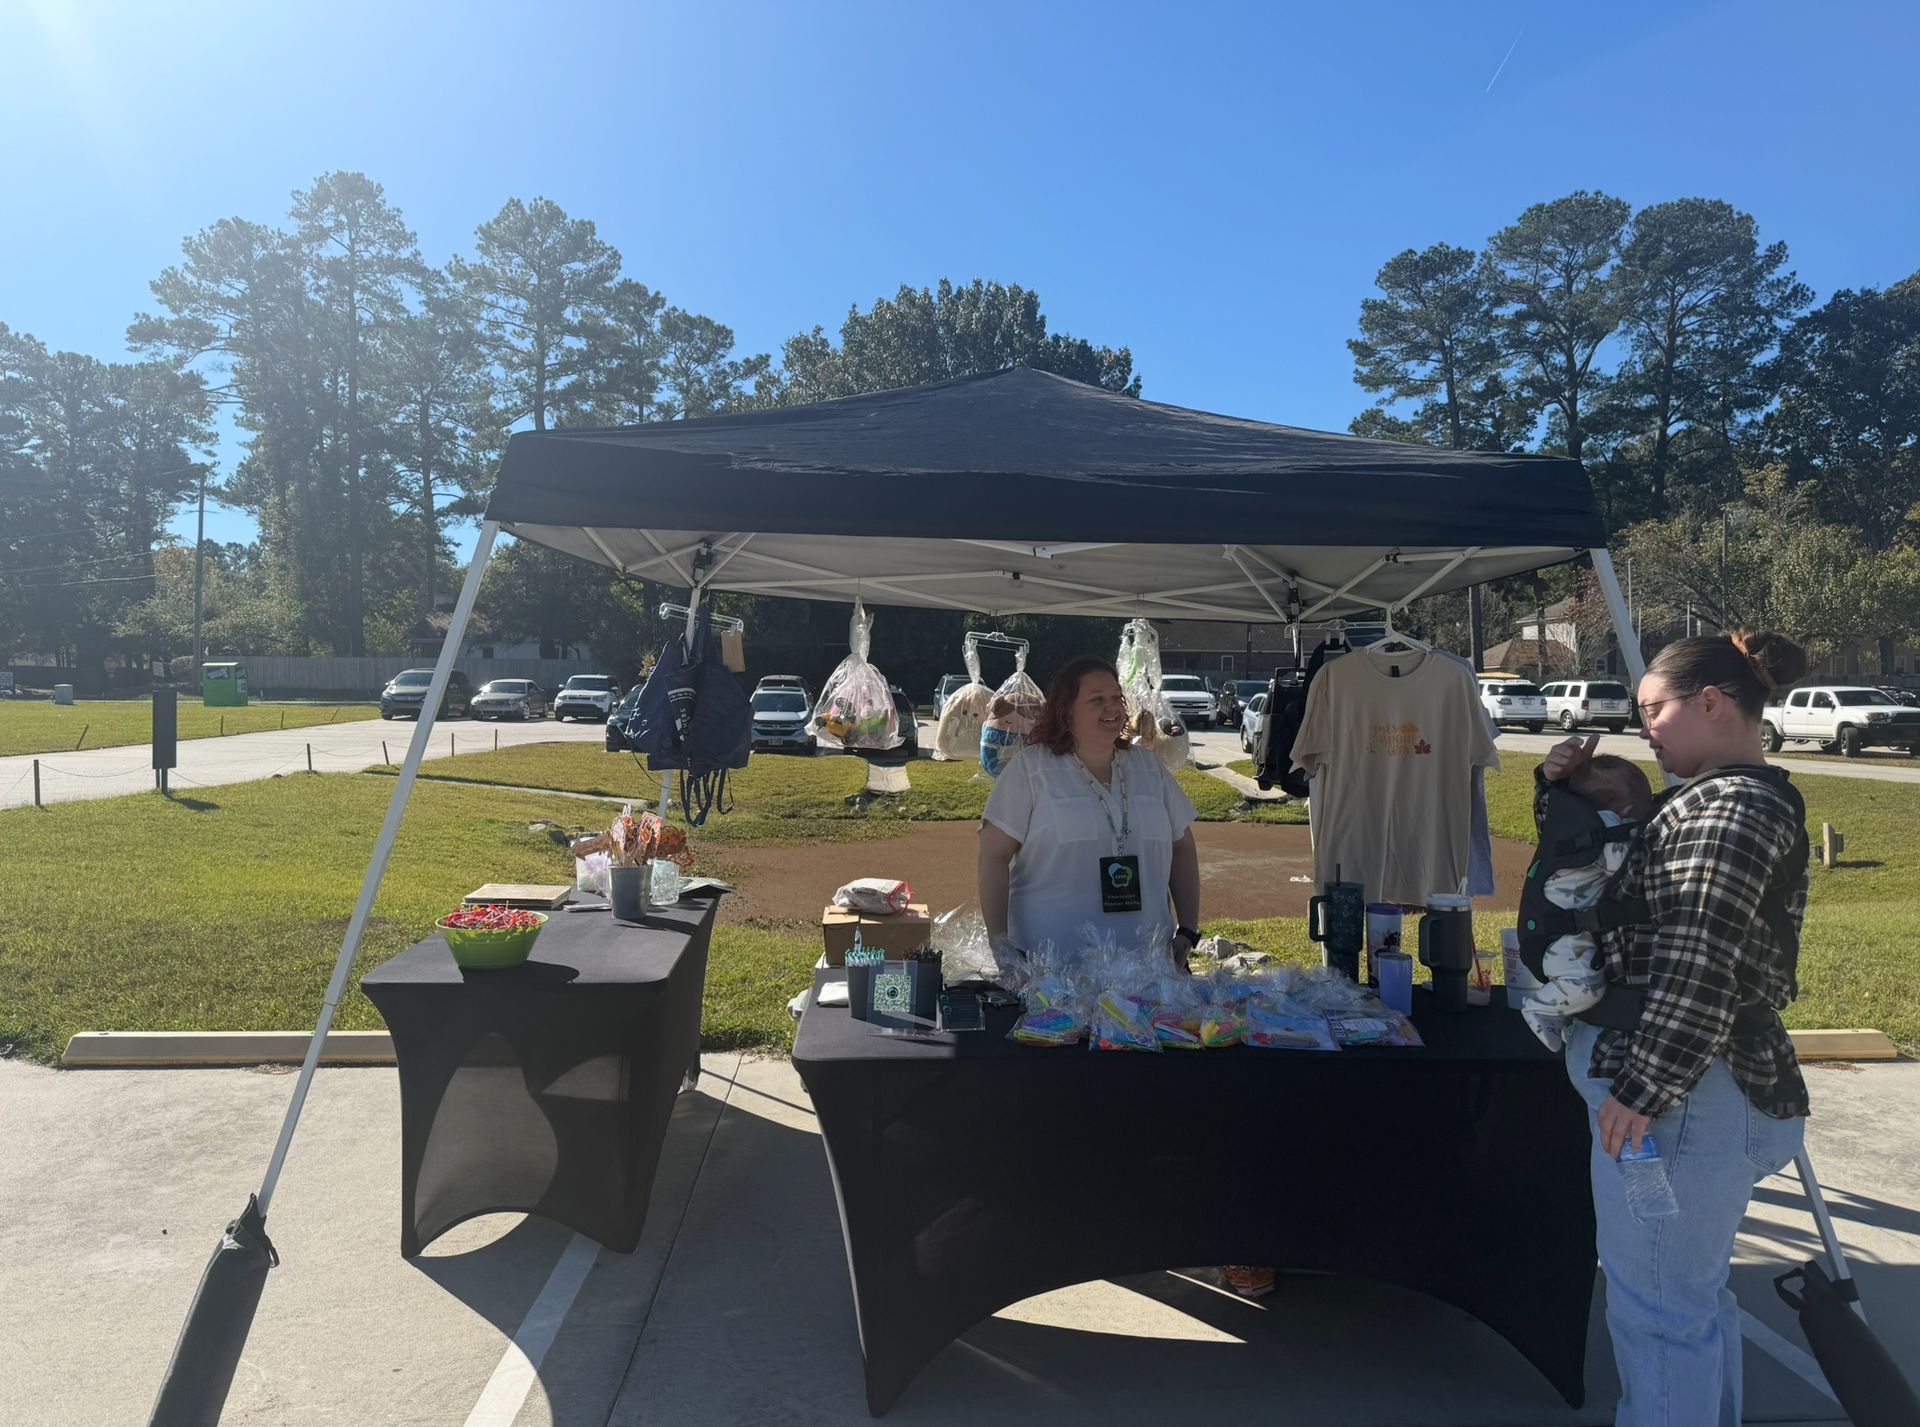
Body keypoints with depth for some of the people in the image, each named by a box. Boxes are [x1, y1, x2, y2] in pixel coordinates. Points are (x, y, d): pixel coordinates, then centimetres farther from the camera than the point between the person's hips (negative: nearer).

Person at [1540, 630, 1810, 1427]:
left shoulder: (1732, 806, -17)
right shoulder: (1720, 801, 15)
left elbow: (1699, 968, -25)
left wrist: (1642, 1089, -24)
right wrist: (1567, 787, 8)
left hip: (1688, 1093, -11)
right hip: (1707, 1087, 11)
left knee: (1657, 1303, 1)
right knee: (1694, 1289, 24)